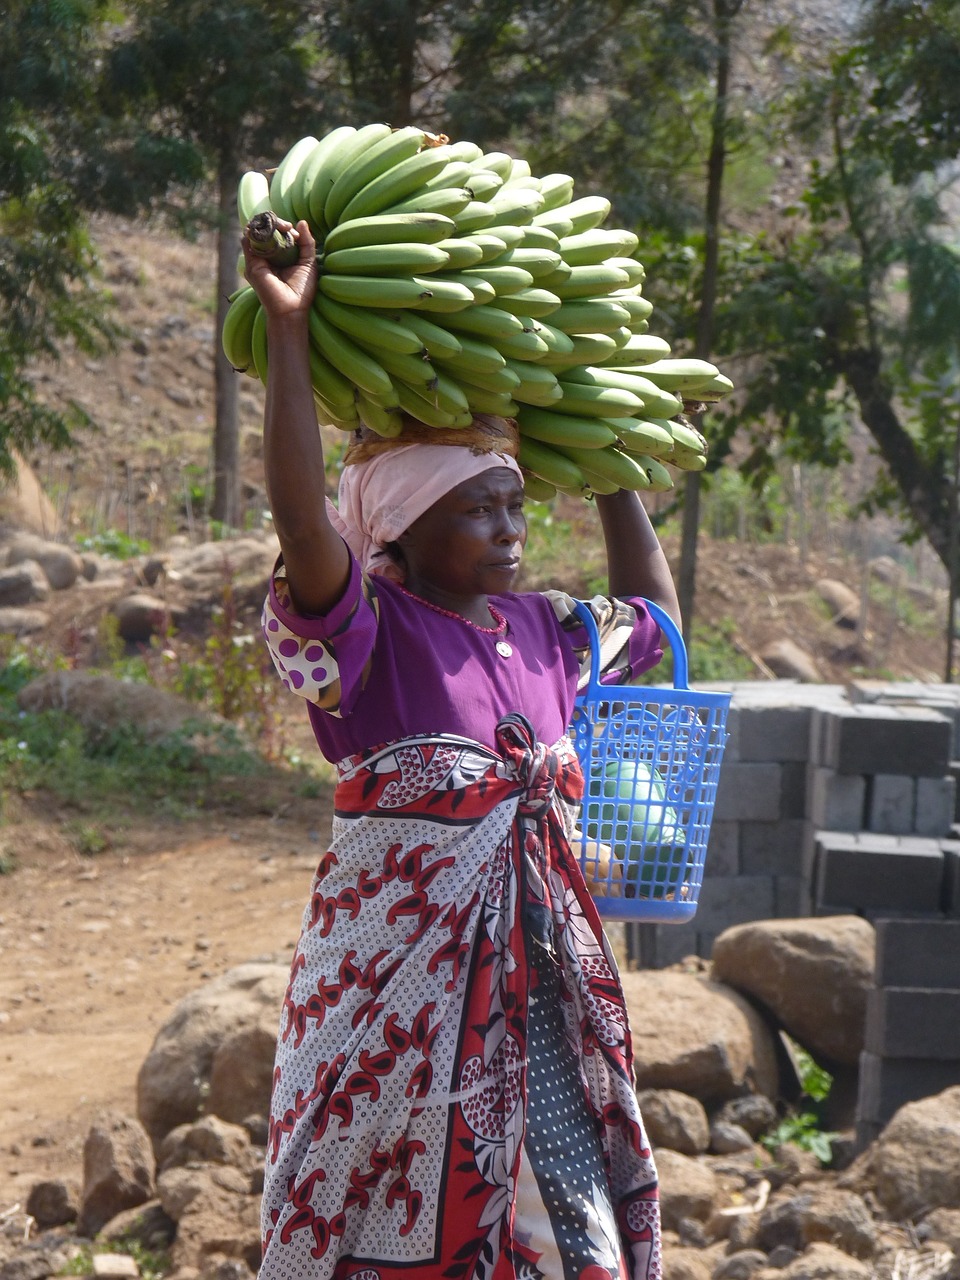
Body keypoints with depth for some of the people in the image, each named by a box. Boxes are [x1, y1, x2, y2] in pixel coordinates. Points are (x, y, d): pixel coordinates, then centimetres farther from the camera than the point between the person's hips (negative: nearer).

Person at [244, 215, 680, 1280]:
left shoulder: (538, 629, 9)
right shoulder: (371, 632, -10)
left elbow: (651, 614, 28)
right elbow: (302, 519, -29)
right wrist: (288, 333, -31)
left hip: (539, 978, 6)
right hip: (400, 969, -6)